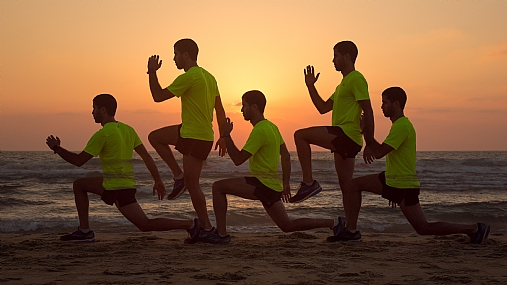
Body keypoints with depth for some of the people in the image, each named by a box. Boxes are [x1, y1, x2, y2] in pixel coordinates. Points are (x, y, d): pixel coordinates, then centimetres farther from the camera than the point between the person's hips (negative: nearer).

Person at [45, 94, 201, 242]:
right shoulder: (128, 129, 10)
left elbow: (78, 161, -11)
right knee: (79, 185, 19)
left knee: (145, 225, -4)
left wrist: (57, 148, 4)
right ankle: (84, 231, 16)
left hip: (117, 189, -9)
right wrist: (158, 181, 13)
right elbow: (146, 156, 9)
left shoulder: (102, 134, -14)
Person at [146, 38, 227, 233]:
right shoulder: (208, 77, 13)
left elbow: (158, 96, -11)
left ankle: (206, 227, 2)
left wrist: (152, 72, 1)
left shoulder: (189, 77, -15)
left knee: (192, 185, -3)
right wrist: (223, 136, 18)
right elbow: (220, 110, 14)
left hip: (195, 137, -9)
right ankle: (179, 176, 11)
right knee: (154, 137, 18)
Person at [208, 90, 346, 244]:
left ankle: (221, 234, -10)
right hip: (271, 185, 10)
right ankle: (334, 223, 19)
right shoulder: (271, 127, 14)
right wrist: (285, 183, 22)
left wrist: (226, 135, -12)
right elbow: (285, 155, 20)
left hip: (263, 184, -10)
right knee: (288, 226, 19)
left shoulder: (260, 130, -15)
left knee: (218, 186, -10)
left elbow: (238, 159, -19)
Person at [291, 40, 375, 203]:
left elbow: (368, 112, -14)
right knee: (345, 185, 10)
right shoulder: (343, 83, 25)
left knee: (300, 135, -16)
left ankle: (308, 183, -19)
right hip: (343, 140, 10)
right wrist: (310, 86, 18)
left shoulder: (356, 78, -7)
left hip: (347, 134, -10)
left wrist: (370, 144, -18)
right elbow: (323, 108, 25)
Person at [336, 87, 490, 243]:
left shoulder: (402, 126, -19)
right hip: (392, 182, 10)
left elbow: (379, 153, -23)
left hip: (404, 187, -10)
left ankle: (474, 229, 7)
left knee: (424, 229, -3)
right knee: (354, 185, 4)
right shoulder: (400, 124, 14)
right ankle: (351, 231, 4)